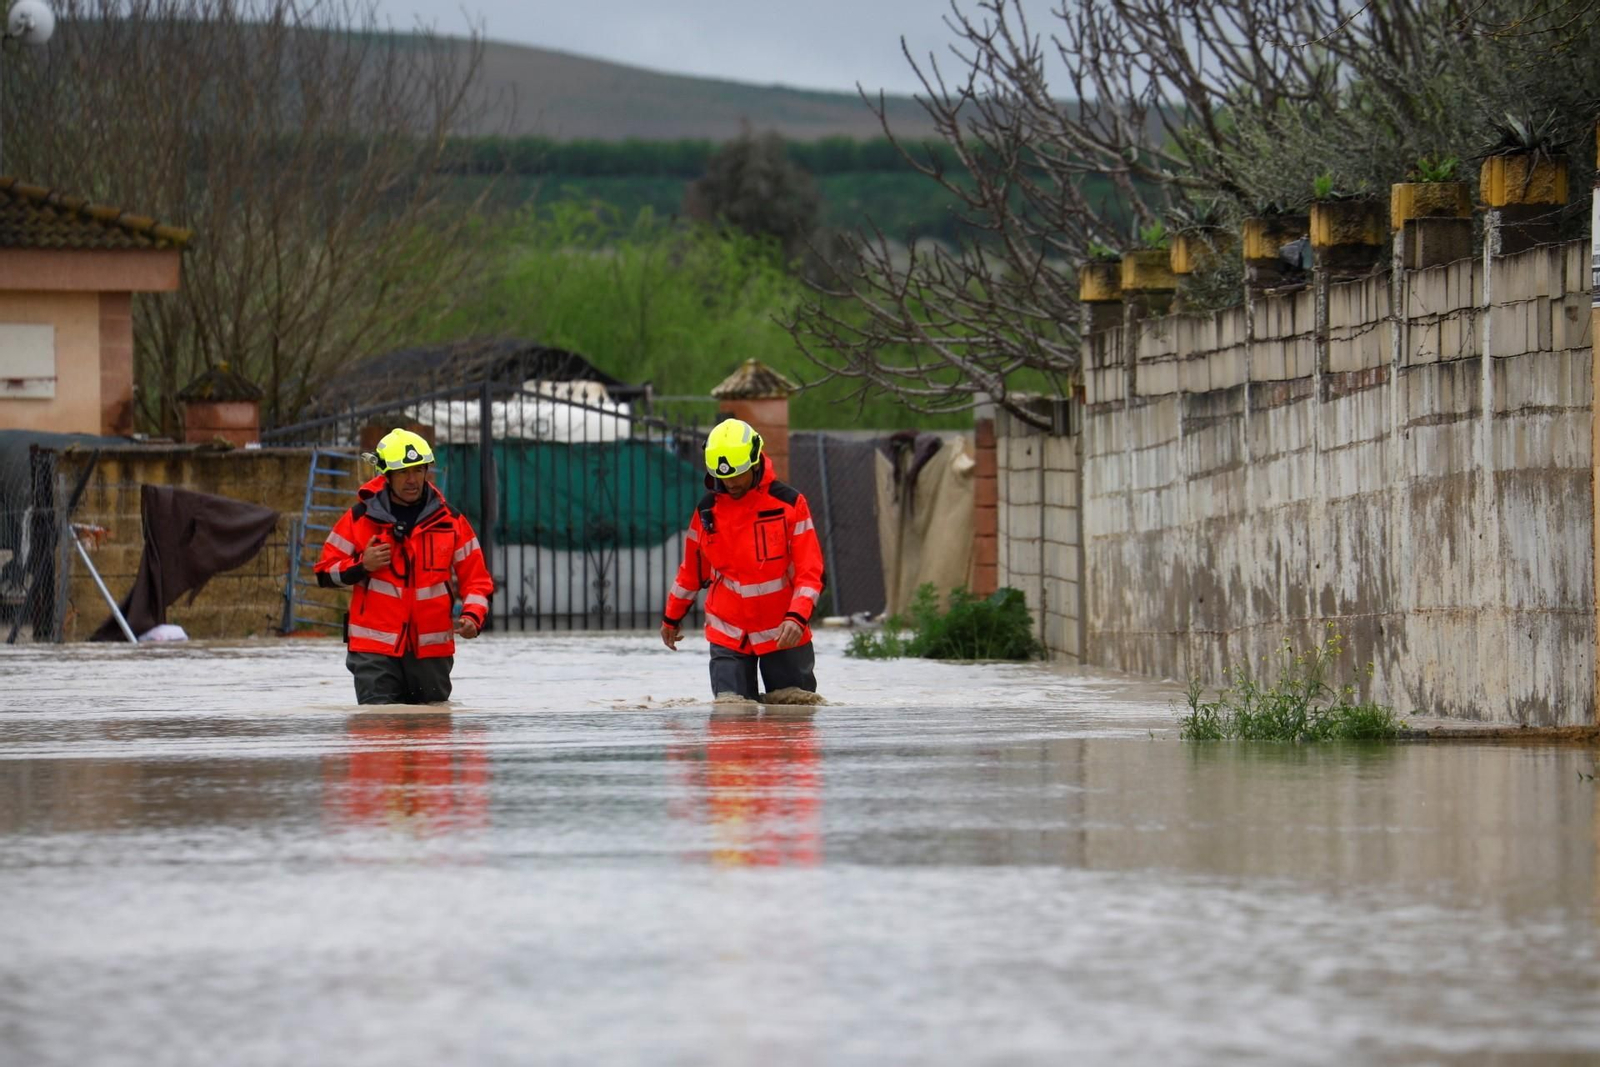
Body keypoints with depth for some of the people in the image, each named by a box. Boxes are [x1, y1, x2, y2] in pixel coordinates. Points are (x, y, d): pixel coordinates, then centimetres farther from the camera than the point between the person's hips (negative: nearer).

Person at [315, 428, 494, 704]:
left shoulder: (450, 521, 6)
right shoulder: (361, 518, 2)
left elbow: (476, 578, 8)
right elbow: (325, 572, 7)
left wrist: (472, 617, -11)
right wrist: (361, 565, -12)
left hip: (432, 650, 2)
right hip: (374, 650, -2)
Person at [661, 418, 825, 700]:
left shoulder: (789, 504, -7)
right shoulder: (707, 510, 3)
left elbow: (809, 571, -9)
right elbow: (692, 570, 18)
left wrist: (797, 617, -24)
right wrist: (671, 617, 26)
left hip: (783, 634, -2)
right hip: (728, 636, 2)